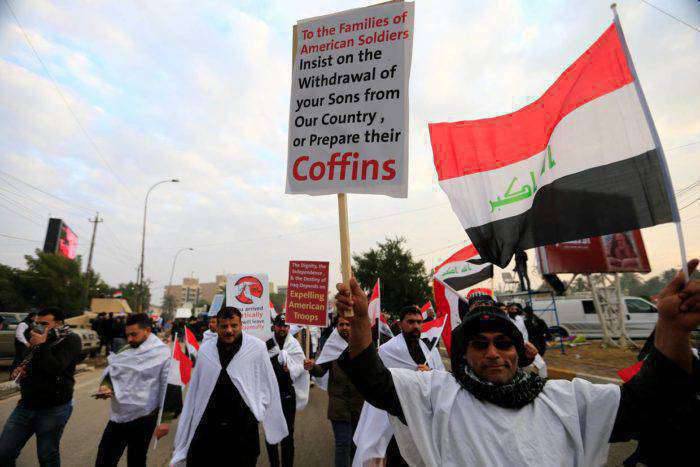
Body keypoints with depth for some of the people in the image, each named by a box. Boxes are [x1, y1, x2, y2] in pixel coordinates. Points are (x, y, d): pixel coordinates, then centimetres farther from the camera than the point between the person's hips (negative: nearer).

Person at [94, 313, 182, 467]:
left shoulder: (163, 354, -14)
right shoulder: (125, 351, 5)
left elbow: (170, 387, -13)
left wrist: (165, 419, -13)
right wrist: (105, 386, -11)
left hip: (143, 419, -5)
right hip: (118, 416, 5)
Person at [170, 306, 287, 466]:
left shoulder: (257, 347, -11)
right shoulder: (205, 349, 1)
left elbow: (268, 385, -1)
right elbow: (194, 389, 10)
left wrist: (258, 409, 0)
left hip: (244, 428, -2)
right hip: (207, 426, 3)